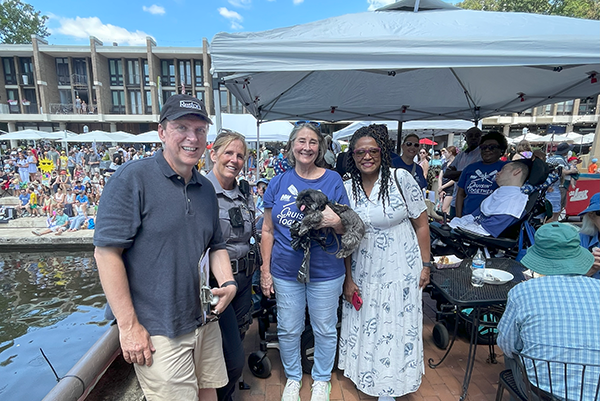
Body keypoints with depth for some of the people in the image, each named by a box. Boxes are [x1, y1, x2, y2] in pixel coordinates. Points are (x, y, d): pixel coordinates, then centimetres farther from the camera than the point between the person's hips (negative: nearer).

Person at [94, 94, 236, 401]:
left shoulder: (206, 188, 6)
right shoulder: (133, 178, -14)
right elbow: (107, 252, -15)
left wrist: (228, 283, -4)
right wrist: (129, 326, -15)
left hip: (205, 323, 7)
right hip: (157, 333, -6)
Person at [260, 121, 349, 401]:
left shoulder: (332, 180, -6)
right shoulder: (278, 183, -1)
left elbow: (347, 228, -3)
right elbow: (268, 230, 3)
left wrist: (335, 222, -26)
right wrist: (265, 270, 1)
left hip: (325, 271, -1)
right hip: (286, 271, 2)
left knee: (324, 329, 17)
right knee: (288, 330, 17)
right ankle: (293, 378, 45)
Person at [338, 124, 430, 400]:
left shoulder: (401, 178, -10)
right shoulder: (347, 189, -3)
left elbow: (421, 224, -4)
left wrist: (425, 265, -4)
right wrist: (347, 277, 1)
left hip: (401, 269, -2)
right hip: (362, 271, 3)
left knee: (397, 324, 9)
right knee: (363, 323, 15)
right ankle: (364, 375, 42)